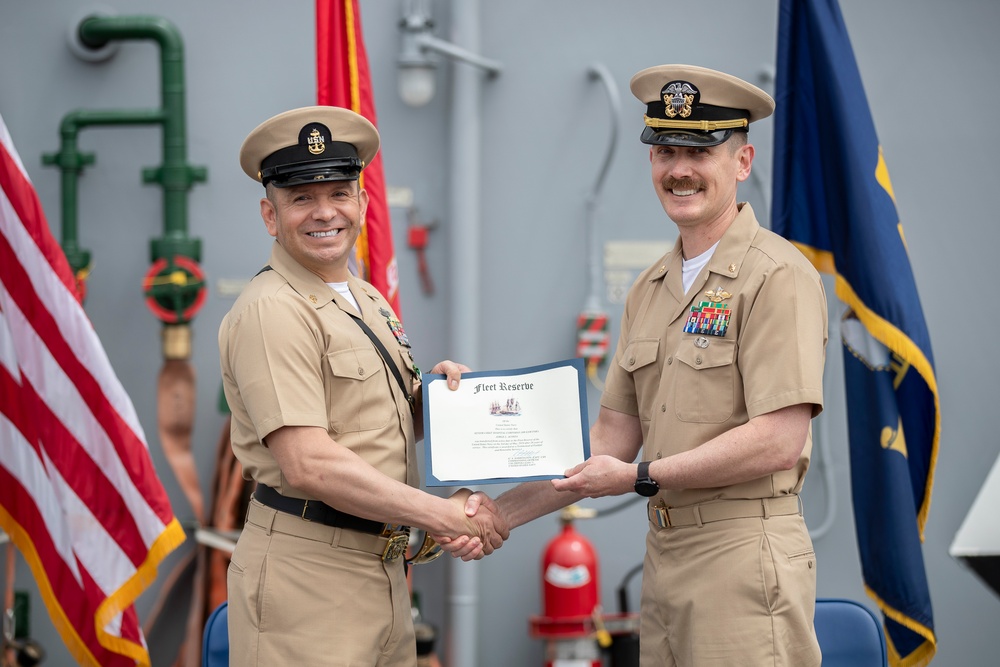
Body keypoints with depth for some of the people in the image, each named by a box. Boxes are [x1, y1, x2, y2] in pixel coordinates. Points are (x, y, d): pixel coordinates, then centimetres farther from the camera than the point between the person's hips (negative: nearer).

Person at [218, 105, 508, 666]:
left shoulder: (367, 300, 15)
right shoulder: (272, 312, -14)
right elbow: (309, 465, -22)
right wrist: (446, 516, -18)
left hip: (382, 571, 9)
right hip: (307, 574, -8)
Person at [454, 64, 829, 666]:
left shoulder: (777, 276, -9)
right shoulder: (649, 290, 16)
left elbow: (779, 441, -17)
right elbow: (611, 440, 16)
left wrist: (641, 477, -12)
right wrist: (504, 512, 6)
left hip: (744, 554, -7)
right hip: (665, 550, 7)